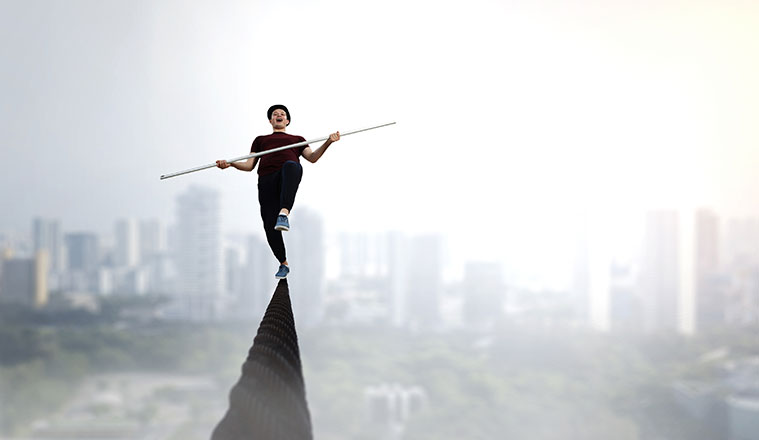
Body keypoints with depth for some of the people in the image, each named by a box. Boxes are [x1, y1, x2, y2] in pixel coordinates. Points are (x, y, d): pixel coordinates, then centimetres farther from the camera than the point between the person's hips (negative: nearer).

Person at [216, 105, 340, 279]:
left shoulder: (297, 139, 34)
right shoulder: (261, 140, 37)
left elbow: (312, 157, 16)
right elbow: (249, 165, 26)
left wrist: (328, 142, -2)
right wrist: (230, 164, 6)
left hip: (289, 176, -2)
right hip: (267, 179, 2)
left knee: (291, 166, -42)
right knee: (270, 227, -14)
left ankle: (284, 213, -59)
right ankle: (284, 264, 10)